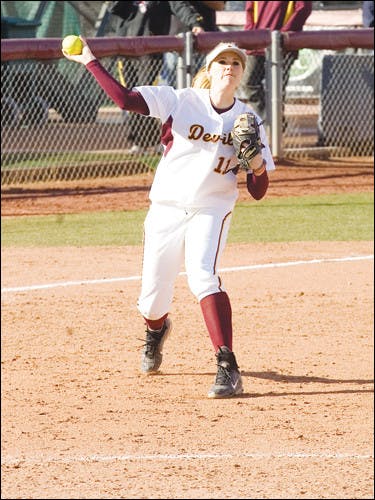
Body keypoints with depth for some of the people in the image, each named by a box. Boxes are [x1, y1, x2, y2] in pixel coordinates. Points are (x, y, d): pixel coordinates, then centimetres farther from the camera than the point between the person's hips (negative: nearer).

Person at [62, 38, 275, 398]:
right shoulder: (181, 101, -7)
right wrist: (90, 62, -24)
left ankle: (228, 369, -30)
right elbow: (124, 99, -19)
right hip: (166, 209, 1)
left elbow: (258, 193, -1)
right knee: (152, 298, 5)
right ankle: (157, 330, 46)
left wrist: (258, 164, -22)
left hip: (211, 210, -1)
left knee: (202, 275, -28)